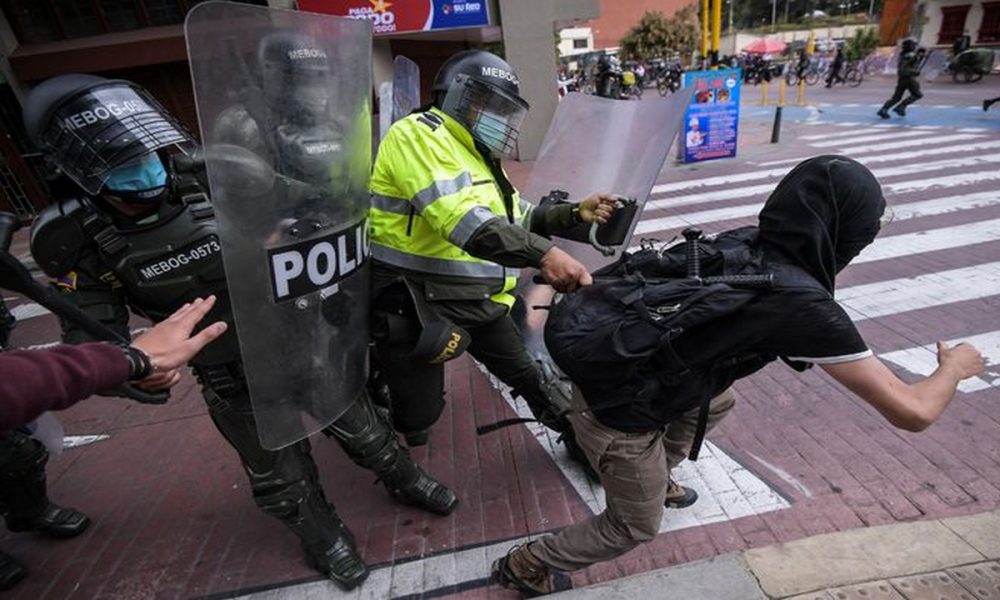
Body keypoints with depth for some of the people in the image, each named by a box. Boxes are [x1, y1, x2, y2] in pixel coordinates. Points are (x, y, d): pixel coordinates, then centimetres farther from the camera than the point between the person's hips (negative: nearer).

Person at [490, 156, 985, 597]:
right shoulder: (804, 305, -20)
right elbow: (912, 412, -12)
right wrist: (955, 365, 9)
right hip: (618, 416, -7)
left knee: (717, 402, 31)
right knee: (634, 527, 21)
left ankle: (655, 477, 51)